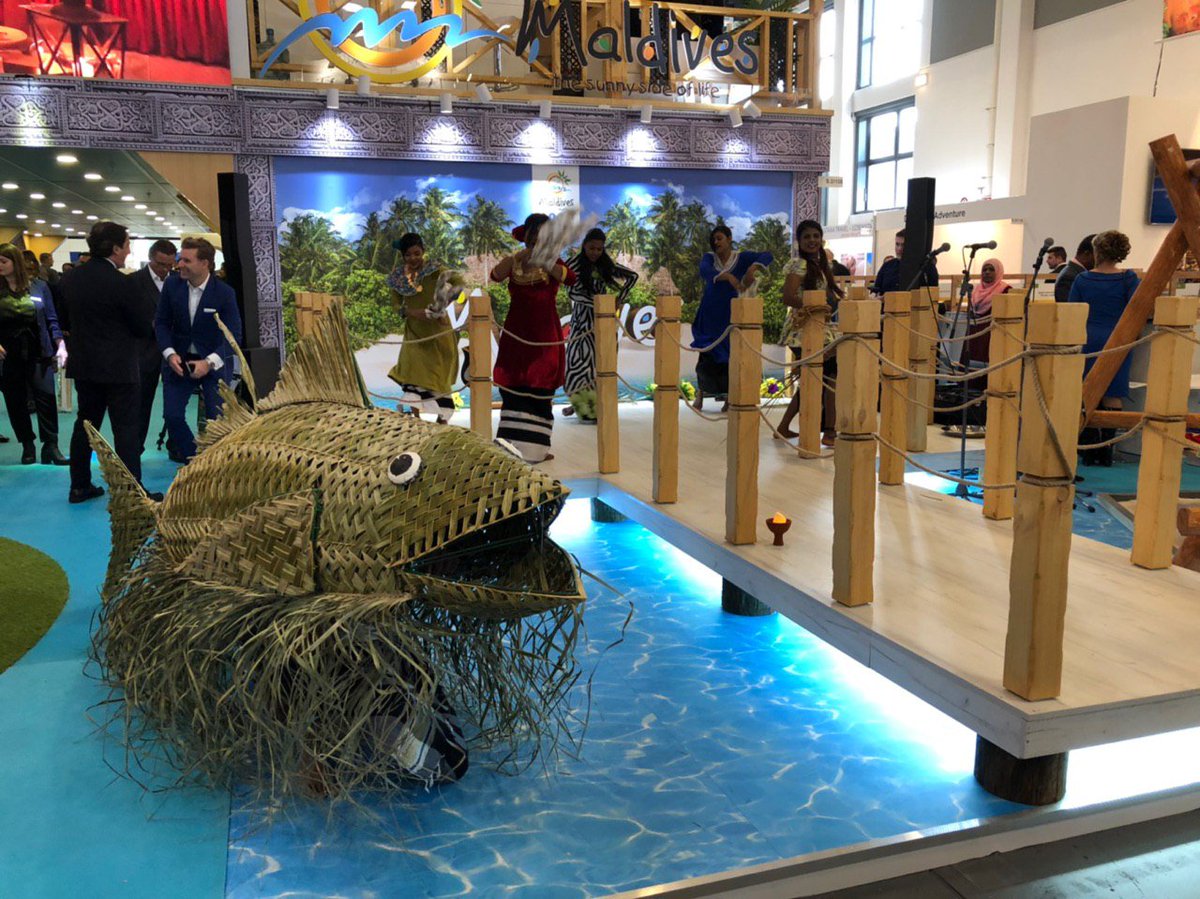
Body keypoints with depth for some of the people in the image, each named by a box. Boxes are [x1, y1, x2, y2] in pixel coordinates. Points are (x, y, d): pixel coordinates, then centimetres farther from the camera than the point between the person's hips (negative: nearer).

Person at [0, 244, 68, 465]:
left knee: (46, 398, -6)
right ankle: (27, 445, 17)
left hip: (38, 354, -1)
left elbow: (51, 320, 4)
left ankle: (51, 446, 0)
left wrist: (60, 344, -7)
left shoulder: (39, 287, 2)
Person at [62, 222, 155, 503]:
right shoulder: (119, 282, -18)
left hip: (83, 363, 7)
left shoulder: (70, 278, 3)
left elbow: (70, 316, 13)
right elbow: (140, 327, -10)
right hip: (117, 366, -7)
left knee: (85, 424, 15)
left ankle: (80, 486, 22)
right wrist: (147, 328, 11)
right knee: (125, 428, -3)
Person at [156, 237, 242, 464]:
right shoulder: (172, 284, -7)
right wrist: (170, 354, -14)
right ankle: (192, 461, 18)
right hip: (179, 360, 3)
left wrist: (209, 362, -25)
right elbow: (161, 322, 1)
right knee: (172, 415, -2)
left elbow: (234, 335, -15)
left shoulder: (224, 292, -15)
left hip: (214, 362, -3)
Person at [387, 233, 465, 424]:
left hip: (438, 331, -3)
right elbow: (396, 304, -1)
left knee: (439, 375, 5)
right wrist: (412, 312, -22)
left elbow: (460, 282, -25)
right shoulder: (398, 277, 0)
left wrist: (444, 304, -40)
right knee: (413, 374, 3)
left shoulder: (434, 271, -12)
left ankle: (442, 418, 17)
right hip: (414, 332, 3)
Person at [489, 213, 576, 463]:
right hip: (517, 331, 1)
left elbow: (570, 278, -18)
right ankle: (513, 443, 7)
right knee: (513, 389, 0)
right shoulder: (514, 261, 5)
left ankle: (536, 445, 10)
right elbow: (496, 276, -16)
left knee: (541, 390, 1)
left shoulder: (553, 261, 4)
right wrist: (519, 257, -32)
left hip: (545, 333, 0)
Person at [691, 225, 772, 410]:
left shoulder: (741, 257, -1)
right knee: (706, 357, 1)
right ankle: (701, 392, 22)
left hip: (730, 314, -1)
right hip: (709, 314, 1)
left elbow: (767, 256, -15)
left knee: (728, 357, -3)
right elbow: (704, 271, -23)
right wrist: (728, 277, -40)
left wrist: (752, 268, -36)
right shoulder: (709, 258, 1)